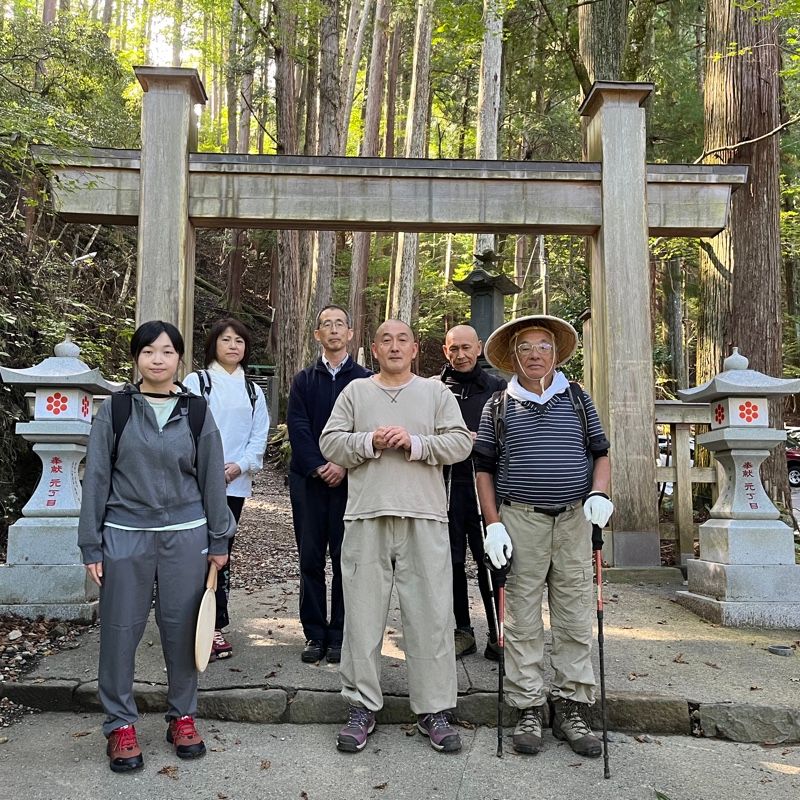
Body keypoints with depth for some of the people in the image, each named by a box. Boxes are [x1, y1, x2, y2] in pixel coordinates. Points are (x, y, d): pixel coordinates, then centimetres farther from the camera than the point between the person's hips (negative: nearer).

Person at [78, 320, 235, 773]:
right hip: (125, 536, 0)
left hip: (185, 536, 1)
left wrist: (219, 540, 6)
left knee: (182, 629, 8)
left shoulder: (197, 411, 3)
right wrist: (92, 545, 0)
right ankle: (121, 724, 22)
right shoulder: (115, 409, 0)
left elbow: (212, 478, 6)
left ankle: (183, 717, 25)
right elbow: (97, 478, 2)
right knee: (121, 631, 5)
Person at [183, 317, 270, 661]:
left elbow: (259, 437, 10)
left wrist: (240, 466, -7)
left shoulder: (253, 392, 16)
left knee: (222, 553, 8)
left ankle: (214, 626, 16)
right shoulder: (196, 382, 3)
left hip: (235, 484, 4)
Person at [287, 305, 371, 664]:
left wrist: (344, 465, -14)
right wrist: (317, 467, -11)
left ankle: (339, 635, 12)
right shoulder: (304, 380, 11)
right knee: (310, 558, 6)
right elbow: (297, 426, 1)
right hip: (308, 479, 2)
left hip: (350, 479, -2)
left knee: (345, 558, 2)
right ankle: (314, 633, 15)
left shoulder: (365, 379, 4)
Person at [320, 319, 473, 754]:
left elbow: (460, 442, 2)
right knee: (363, 613, 5)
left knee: (431, 615, 2)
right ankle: (362, 705, 18)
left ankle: (433, 709, 15)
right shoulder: (355, 392, 13)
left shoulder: (436, 391, 11)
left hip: (424, 517, 0)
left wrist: (414, 443, -10)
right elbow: (330, 442, 6)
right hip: (366, 517, 1)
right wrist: (370, 442, -9)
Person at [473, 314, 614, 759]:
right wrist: (493, 524, -2)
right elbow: (483, 468, 7)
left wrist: (599, 493, -6)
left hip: (574, 520, 2)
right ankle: (528, 710, 13)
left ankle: (571, 709, 17)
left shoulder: (578, 398, 11)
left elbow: (601, 453, 14)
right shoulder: (499, 406, 7)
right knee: (523, 618, 2)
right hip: (520, 519, -1)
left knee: (575, 617, 5)